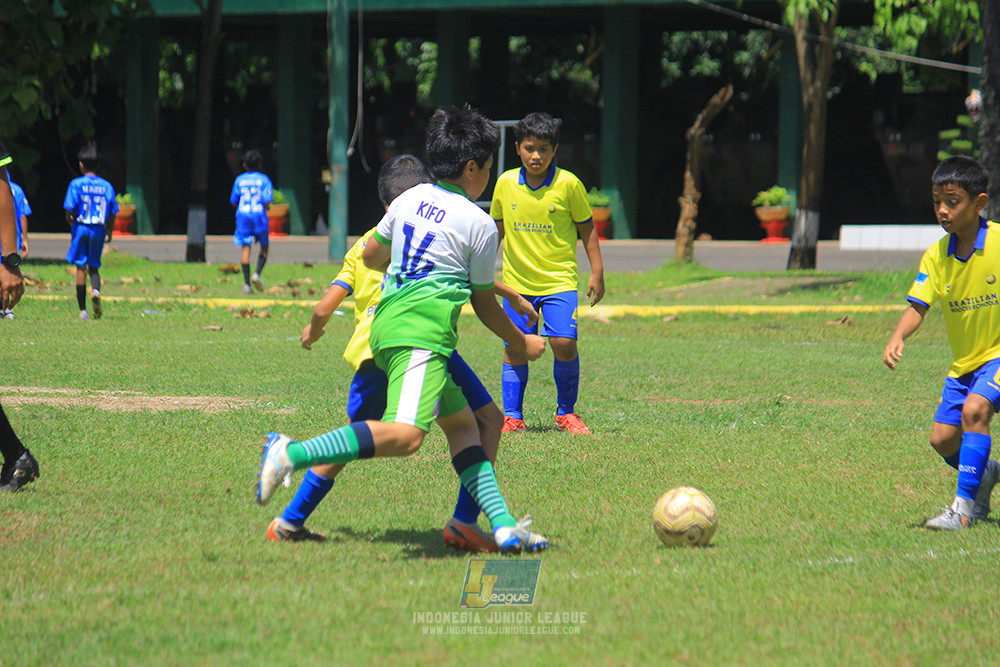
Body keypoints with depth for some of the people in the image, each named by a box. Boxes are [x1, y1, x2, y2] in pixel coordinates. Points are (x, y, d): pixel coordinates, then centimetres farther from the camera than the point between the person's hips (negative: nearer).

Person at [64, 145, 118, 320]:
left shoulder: (76, 184, -7)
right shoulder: (106, 186, 2)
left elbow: (69, 210, -11)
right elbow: (112, 213, 3)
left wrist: (71, 220, 11)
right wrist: (109, 232, 18)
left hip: (81, 227, -2)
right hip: (99, 229, 2)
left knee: (80, 268, 4)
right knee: (94, 267, 14)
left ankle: (82, 310, 3)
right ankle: (96, 291, -19)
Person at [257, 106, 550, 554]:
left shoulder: (410, 199, 16)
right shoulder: (479, 224, -2)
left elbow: (371, 255, 30)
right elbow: (484, 305, 7)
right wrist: (523, 344, 23)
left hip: (388, 323, 10)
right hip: (420, 335, -10)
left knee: (462, 423, 14)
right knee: (405, 435, -24)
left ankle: (504, 527, 9)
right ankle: (292, 454, -34)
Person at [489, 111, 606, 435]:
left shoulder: (568, 184, -7)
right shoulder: (505, 183, 1)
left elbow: (587, 227, 3)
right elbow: (497, 228, 15)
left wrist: (597, 272, 0)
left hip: (559, 279, -2)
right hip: (516, 281, 2)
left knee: (564, 343, -14)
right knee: (515, 349, 0)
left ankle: (566, 412, 4)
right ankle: (512, 416, 12)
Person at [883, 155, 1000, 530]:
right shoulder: (936, 256, -4)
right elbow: (918, 306, -12)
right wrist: (897, 338, -31)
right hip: (964, 362, 5)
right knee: (942, 439, 0)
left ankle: (964, 507, -23)